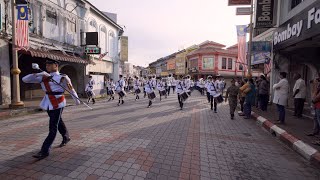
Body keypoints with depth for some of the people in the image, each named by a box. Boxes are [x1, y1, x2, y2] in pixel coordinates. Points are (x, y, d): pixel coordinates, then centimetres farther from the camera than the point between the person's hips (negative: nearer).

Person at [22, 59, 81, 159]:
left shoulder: (62, 77, -6)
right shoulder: (43, 77, 7)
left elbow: (71, 89, 0)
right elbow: (25, 79, 3)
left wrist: (76, 99, 5)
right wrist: (38, 74, -11)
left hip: (58, 104, -6)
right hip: (48, 103, 6)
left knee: (53, 127, -4)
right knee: (58, 122, 22)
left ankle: (45, 151, 3)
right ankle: (66, 137, 42)